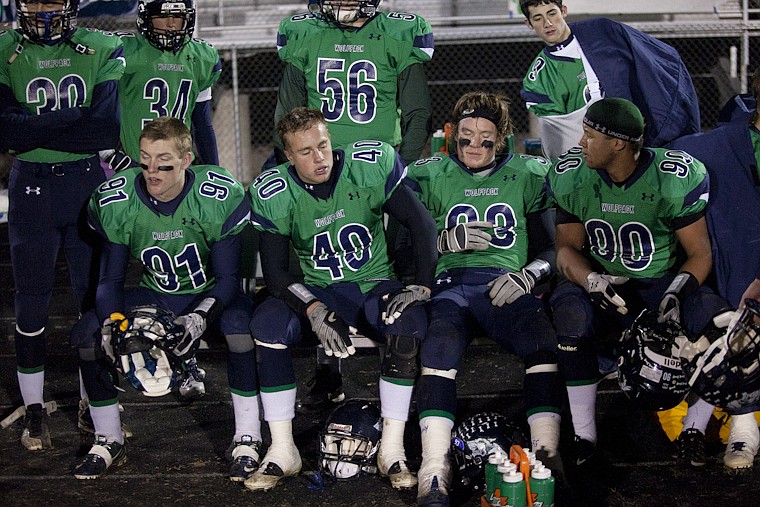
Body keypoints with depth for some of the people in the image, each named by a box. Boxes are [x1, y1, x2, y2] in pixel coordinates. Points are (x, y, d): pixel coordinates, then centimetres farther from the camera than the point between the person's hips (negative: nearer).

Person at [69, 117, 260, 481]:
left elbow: (227, 277, -18)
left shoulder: (220, 197, -23)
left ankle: (246, 439, -22)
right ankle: (109, 440, 0)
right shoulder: (114, 202, -15)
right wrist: (113, 323, -27)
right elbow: (110, 280, -7)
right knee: (87, 334, -20)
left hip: (208, 294, -3)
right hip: (154, 295, 3)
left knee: (239, 322, -36)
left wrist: (199, 319, -36)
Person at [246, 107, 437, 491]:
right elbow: (274, 273, -11)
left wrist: (421, 286, -18)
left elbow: (421, 224, -7)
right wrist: (314, 311, -29)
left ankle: (391, 449, -23)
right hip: (317, 292, 1)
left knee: (409, 320, -33)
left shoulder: (371, 167, -11)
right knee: (268, 324, -29)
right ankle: (282, 451, -19)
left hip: (374, 285, 0)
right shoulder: (274, 195, -9)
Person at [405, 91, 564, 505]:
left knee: (542, 341, -33)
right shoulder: (429, 175, 19)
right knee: (440, 344, -34)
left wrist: (528, 274, -7)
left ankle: (547, 459, -34)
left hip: (505, 284, 1)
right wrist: (449, 238, -7)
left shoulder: (527, 174, 18)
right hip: (450, 281, 0)